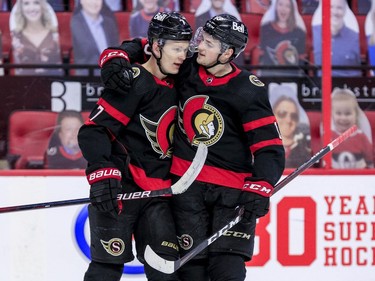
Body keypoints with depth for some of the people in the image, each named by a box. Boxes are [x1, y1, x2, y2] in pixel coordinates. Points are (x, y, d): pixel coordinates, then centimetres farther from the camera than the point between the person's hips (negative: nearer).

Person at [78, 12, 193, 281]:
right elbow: (94, 130, -18)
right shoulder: (136, 81, -12)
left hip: (157, 192, 7)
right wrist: (103, 175, -27)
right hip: (119, 188, -7)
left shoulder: (174, 85, 13)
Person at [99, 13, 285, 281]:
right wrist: (116, 58, -10)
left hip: (233, 187, -3)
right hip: (187, 184, 3)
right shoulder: (186, 70, 0)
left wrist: (261, 187, -26)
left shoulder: (248, 91, -9)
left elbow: (269, 146, -11)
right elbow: (143, 48, 12)